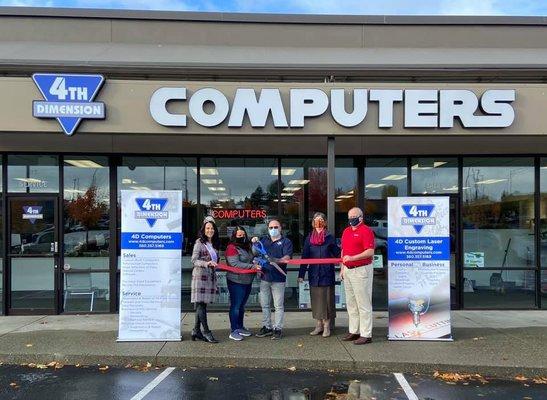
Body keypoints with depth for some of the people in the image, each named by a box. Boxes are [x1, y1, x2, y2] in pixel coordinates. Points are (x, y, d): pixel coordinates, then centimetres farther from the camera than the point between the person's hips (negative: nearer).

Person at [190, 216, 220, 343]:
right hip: (200, 275, -7)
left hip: (211, 276, 7)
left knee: (202, 304, 8)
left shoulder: (215, 244, 15)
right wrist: (206, 263, -24)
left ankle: (196, 331, 15)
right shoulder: (199, 242, -5)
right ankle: (206, 331, -2)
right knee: (200, 304, -5)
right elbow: (194, 260, -12)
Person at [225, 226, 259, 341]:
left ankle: (240, 327, 30)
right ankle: (233, 331, 4)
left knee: (242, 305, 18)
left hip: (247, 281, 8)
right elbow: (235, 264, -23)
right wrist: (253, 266, -27)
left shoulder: (246, 246, 15)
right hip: (236, 281, -8)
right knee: (235, 306, -2)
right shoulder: (231, 248, -14)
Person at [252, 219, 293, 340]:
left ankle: (278, 328, 9)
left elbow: (287, 258, -13)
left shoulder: (286, 242, 0)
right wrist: (254, 244, 0)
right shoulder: (264, 240, 15)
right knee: (264, 304, 11)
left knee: (278, 305, 1)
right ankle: (267, 327, 21)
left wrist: (275, 260, -30)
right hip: (264, 277, 5)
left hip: (278, 278, -5)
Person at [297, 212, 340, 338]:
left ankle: (327, 326, 13)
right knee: (316, 299, 8)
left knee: (327, 299, 2)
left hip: (327, 274, -2)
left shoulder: (330, 238, 0)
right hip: (313, 274, 2)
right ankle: (318, 326, 19)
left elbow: (337, 254, -1)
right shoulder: (309, 238, 5)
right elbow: (305, 257, 5)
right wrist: (301, 274, 1)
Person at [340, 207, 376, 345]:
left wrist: (352, 258, -27)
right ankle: (354, 331, 23)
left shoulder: (366, 231, -11)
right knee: (351, 303, 14)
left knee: (363, 303, -4)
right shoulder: (346, 231, 15)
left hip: (361, 270, -9)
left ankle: (366, 334, 2)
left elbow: (370, 252, -20)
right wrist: (342, 268, 17)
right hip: (348, 270, 9)